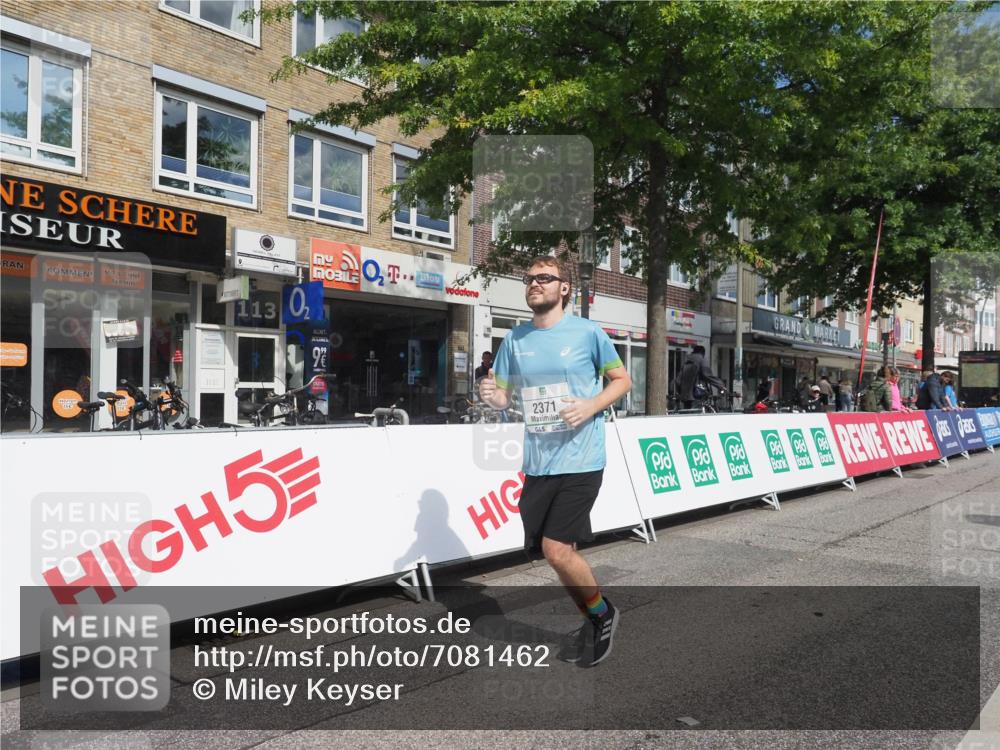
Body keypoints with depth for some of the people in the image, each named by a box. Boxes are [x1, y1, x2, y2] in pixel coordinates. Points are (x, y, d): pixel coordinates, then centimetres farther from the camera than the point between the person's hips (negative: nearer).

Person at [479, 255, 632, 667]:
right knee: (561, 551, 12)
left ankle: (602, 612, 16)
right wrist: (491, 394, -11)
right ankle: (594, 622, 35)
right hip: (537, 463, 5)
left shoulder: (588, 332, -3)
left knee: (556, 549, -13)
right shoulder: (515, 339, 9)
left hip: (579, 460, -5)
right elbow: (504, 394, 14)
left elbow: (623, 380, 5)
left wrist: (590, 406, -13)